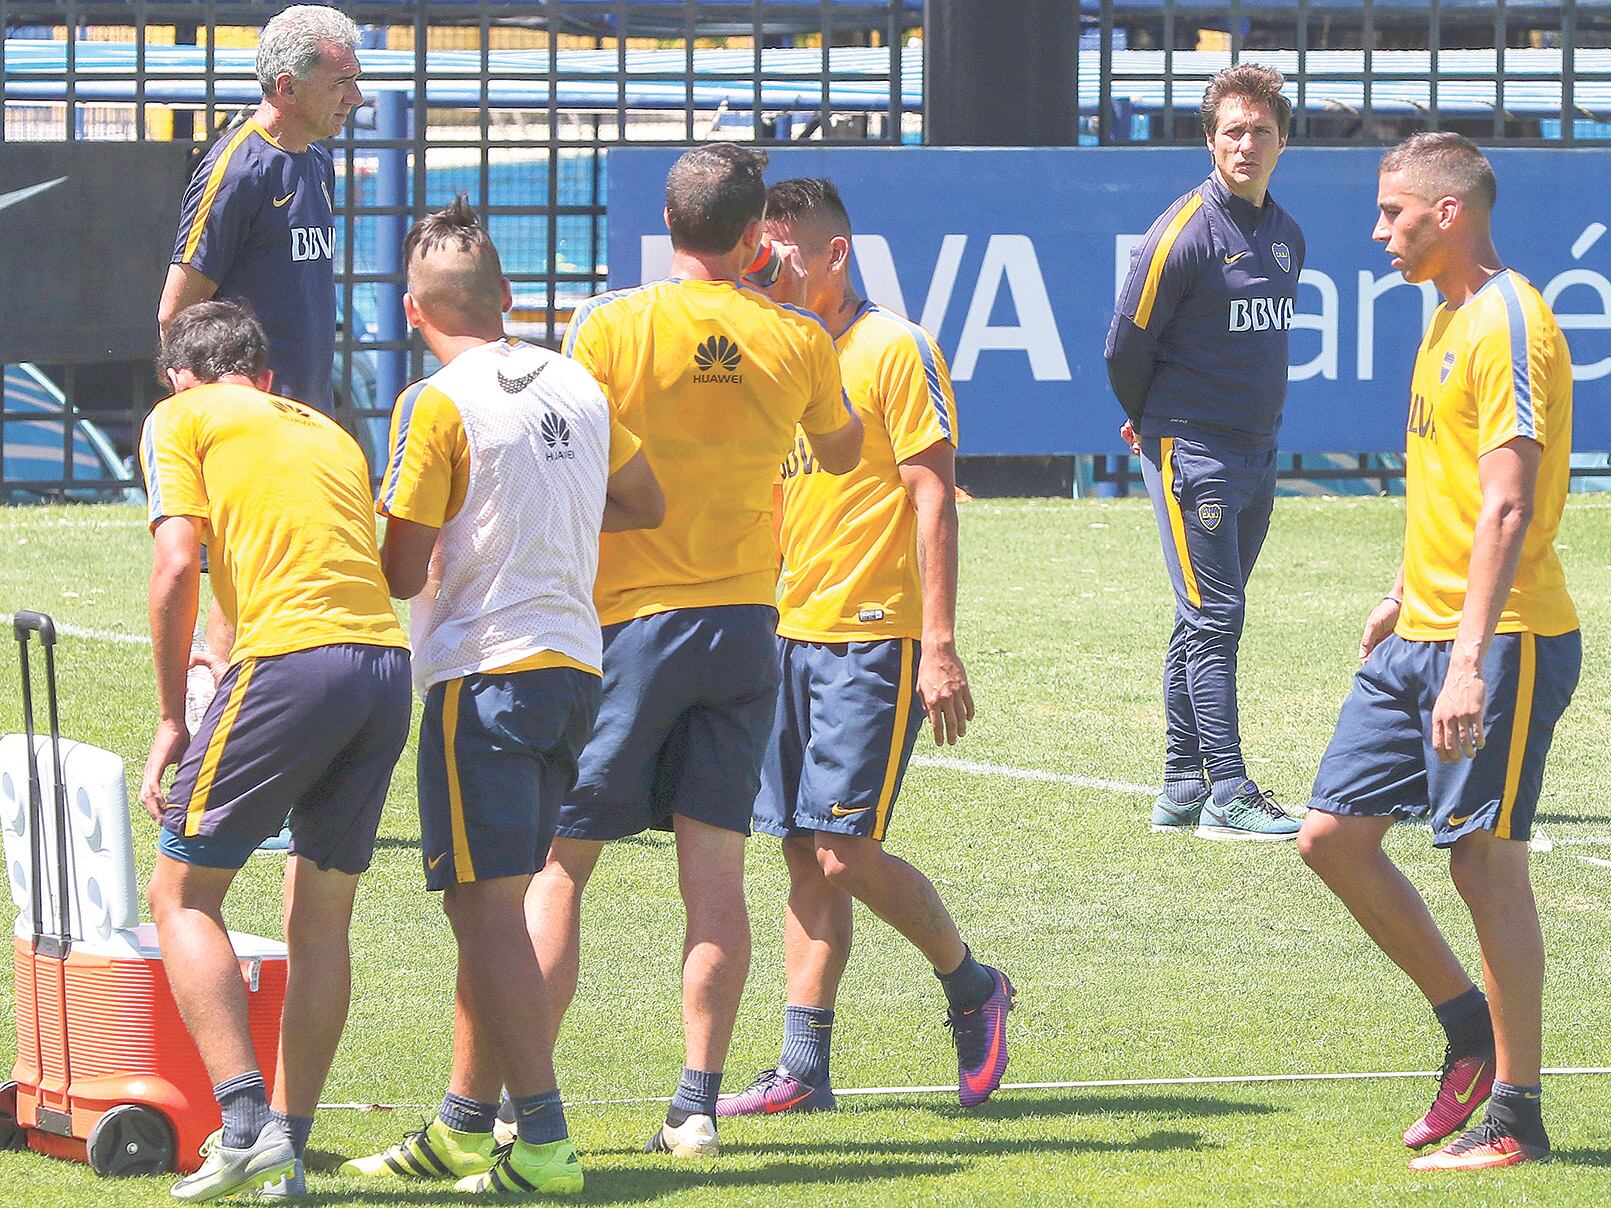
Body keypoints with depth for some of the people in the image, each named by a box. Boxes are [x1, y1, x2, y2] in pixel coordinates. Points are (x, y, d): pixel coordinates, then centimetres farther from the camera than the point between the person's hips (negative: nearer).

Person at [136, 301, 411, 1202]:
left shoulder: (182, 419, 11)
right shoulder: (330, 432, 28)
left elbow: (179, 564, -2)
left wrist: (172, 719, 3)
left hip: (291, 657, -6)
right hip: (389, 657, 6)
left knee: (184, 893, 4)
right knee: (322, 917, 15)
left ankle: (248, 1125, -9)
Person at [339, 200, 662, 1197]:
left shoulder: (438, 406, -11)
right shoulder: (577, 386, 9)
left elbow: (404, 572, -12)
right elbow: (647, 505, 23)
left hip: (485, 672, -7)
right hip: (573, 665, 7)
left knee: (487, 905, -7)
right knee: (495, 903, 15)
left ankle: (544, 1140, -14)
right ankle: (465, 1126, 20)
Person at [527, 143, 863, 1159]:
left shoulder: (609, 328, -8)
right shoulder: (797, 341, 1)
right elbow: (844, 453, 21)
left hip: (627, 621, -3)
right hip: (745, 620, 3)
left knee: (558, 863, 3)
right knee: (716, 871, 4)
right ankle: (698, 1105, 1)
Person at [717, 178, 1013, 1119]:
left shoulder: (895, 350, -7)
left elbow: (934, 496, -11)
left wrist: (940, 645, -17)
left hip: (873, 636, -7)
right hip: (791, 634, 7)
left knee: (845, 850, -11)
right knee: (807, 858, 4)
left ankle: (972, 987, 11)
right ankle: (804, 1070, 5)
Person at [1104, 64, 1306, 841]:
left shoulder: (1286, 236, 11)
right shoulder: (1186, 232, -13)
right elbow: (1125, 345, -8)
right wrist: (1155, 425, 7)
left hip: (1257, 452, 7)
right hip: (1192, 456, -7)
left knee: (1207, 625, 11)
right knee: (1212, 621, -9)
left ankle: (1181, 790, 16)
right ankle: (1227, 796, -11)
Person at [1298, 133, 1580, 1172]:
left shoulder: (1511, 326, -16)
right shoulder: (1450, 320, 15)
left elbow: (1508, 506, -23)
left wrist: (1471, 657, -28)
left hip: (1503, 641, -10)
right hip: (1420, 636, 10)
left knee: (1486, 862, -6)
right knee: (1334, 834, 7)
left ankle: (1514, 1114, 3)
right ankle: (1471, 1027, 20)